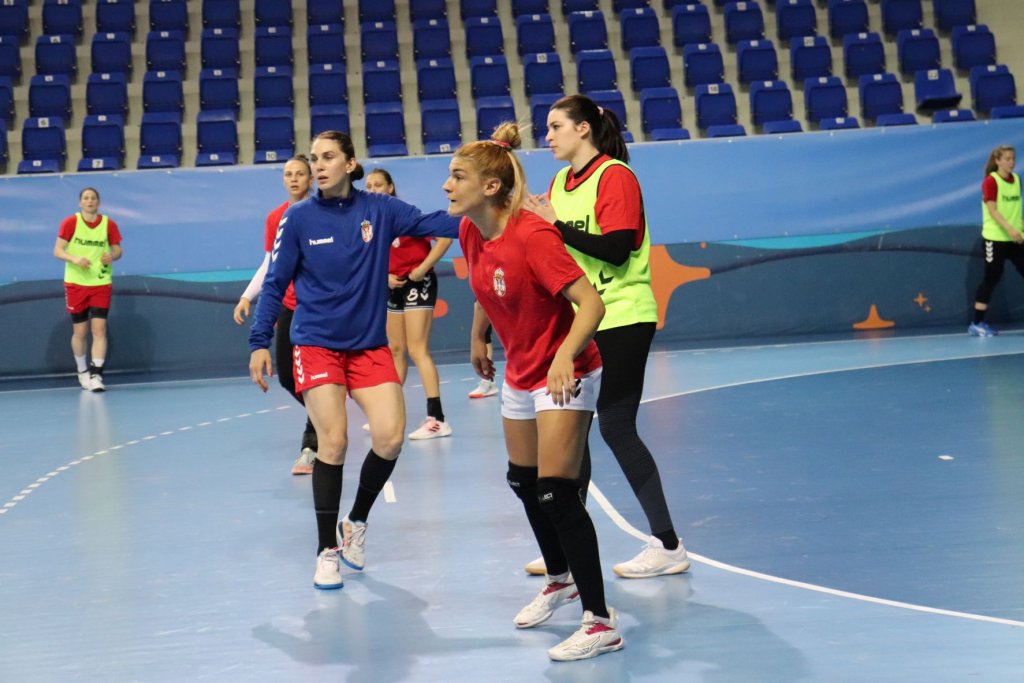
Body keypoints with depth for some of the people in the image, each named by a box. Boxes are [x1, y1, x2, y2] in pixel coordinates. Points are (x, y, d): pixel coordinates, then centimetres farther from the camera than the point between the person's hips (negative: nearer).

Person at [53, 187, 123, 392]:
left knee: (99, 329, -12)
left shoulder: (109, 224, -1)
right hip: (76, 283, 0)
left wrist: (112, 256, -16)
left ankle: (96, 375, -14)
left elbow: (118, 250, 7)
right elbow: (58, 250, -6)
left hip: (101, 284, 0)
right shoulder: (70, 223, -4)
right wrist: (75, 259, -25)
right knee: (80, 331, 8)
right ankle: (82, 371, 28)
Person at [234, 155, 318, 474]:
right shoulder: (275, 218, 6)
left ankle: (310, 447, -4)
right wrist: (247, 296, 2)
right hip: (290, 306, 5)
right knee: (286, 375, 3)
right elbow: (269, 265, 12)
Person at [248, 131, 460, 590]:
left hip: (369, 345, 2)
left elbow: (431, 223, -13)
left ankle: (356, 523, 17)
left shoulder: (379, 209, -1)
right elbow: (275, 284, 0)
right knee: (333, 442, -10)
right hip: (316, 344, -2)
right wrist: (259, 342, -6)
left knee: (390, 437, -10)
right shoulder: (299, 218, -3)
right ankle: (327, 551, 5)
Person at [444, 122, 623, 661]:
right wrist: (477, 339, 25)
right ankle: (561, 580, 44)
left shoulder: (532, 236, -27)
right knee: (524, 483, 20)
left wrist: (565, 357, -45)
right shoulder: (470, 233, -3)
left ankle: (600, 622, -10)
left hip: (563, 374, -9)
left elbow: (591, 303, -32)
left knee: (556, 492, -15)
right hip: (520, 373, 9)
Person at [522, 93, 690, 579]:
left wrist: (558, 225, -21)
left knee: (616, 427, -8)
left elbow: (617, 249, -22)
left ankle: (668, 547, 0)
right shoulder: (560, 182, 12)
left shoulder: (615, 176, -12)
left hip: (621, 320, -8)